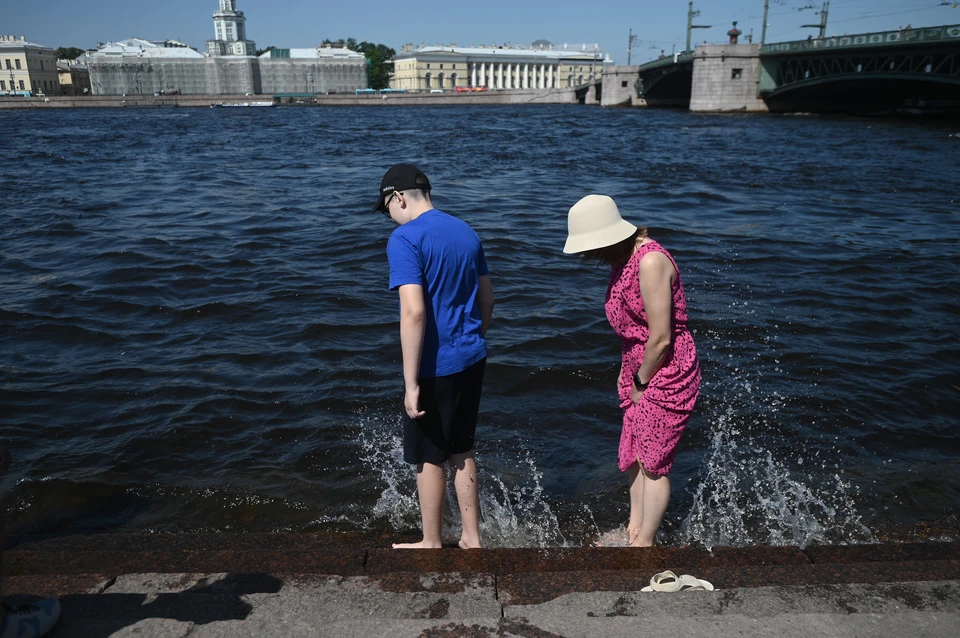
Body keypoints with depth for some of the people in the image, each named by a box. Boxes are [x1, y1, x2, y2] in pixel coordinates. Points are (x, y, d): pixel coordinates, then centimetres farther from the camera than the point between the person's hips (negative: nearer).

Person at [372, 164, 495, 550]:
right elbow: (487, 298, 14)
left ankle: (431, 544, 26)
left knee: (430, 458, 10)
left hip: (435, 366, -7)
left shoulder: (405, 239, -15)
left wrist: (411, 384, -21)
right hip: (472, 359, 7)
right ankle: (471, 539, 30)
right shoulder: (466, 232, 9)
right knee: (462, 451, 19)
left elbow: (413, 312, -24)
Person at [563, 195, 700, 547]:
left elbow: (660, 338, -24)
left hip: (666, 374, -9)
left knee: (653, 462, 4)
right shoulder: (623, 260, 5)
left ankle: (643, 543, 18)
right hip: (640, 372, 9)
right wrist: (628, 374, 9)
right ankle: (634, 530, 32)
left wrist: (641, 383, -12)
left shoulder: (651, 261, -25)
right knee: (634, 456, 17)